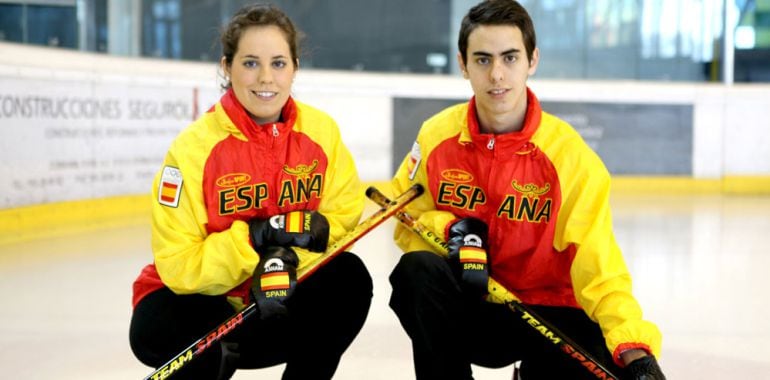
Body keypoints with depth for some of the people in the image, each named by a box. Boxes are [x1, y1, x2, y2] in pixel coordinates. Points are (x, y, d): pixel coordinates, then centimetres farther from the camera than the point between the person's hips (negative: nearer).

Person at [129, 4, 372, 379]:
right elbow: (178, 266, -20)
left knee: (349, 277, -22)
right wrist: (251, 239, -32)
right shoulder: (194, 146, -20)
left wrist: (286, 255, -23)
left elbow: (345, 215, -6)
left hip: (280, 295, 3)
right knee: (156, 331, -33)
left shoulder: (320, 130, -9)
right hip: (200, 298, -3)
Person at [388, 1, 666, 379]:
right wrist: (452, 230, -16)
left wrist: (635, 348, -34)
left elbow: (599, 267, -20)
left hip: (546, 312, 0)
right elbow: (404, 215, 6)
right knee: (418, 271, -29)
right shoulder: (437, 135, -6)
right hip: (467, 308, 0)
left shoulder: (569, 153, -14)